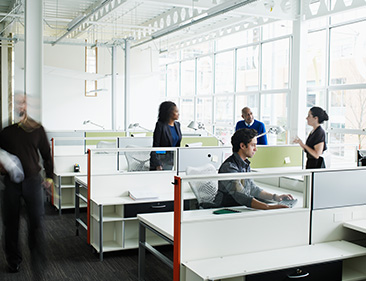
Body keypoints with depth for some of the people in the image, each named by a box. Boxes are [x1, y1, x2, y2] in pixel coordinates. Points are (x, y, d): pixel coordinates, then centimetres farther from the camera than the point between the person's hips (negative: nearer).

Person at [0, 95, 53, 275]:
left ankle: (37, 259, 9)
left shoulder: (37, 128, 6)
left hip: (33, 180, 0)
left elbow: (46, 154, 13)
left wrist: (49, 176, 10)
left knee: (36, 221, -2)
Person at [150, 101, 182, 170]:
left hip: (173, 158, 6)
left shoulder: (177, 125, 9)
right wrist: (157, 164, -20)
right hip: (162, 159, -6)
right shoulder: (160, 125, -11)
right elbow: (155, 146, -12)